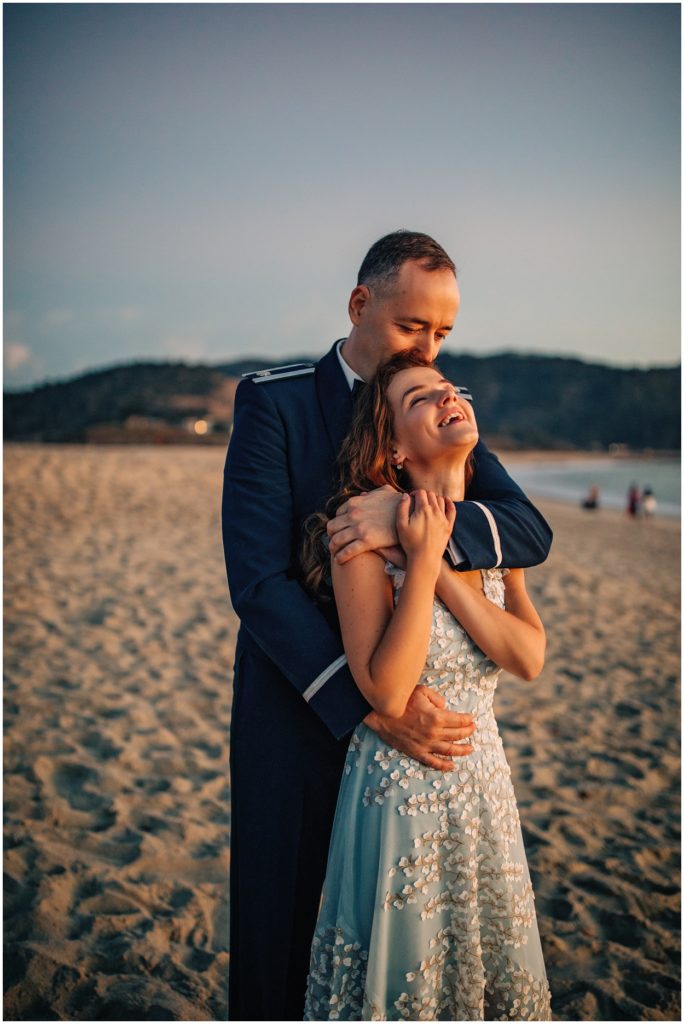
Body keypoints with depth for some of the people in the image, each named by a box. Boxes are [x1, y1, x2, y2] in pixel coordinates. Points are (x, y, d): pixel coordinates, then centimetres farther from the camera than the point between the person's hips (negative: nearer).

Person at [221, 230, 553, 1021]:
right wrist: (372, 705, -26)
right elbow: (258, 581, -19)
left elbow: (531, 533, -12)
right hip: (300, 705, -3)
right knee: (278, 914, 11)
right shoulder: (273, 402, -10)